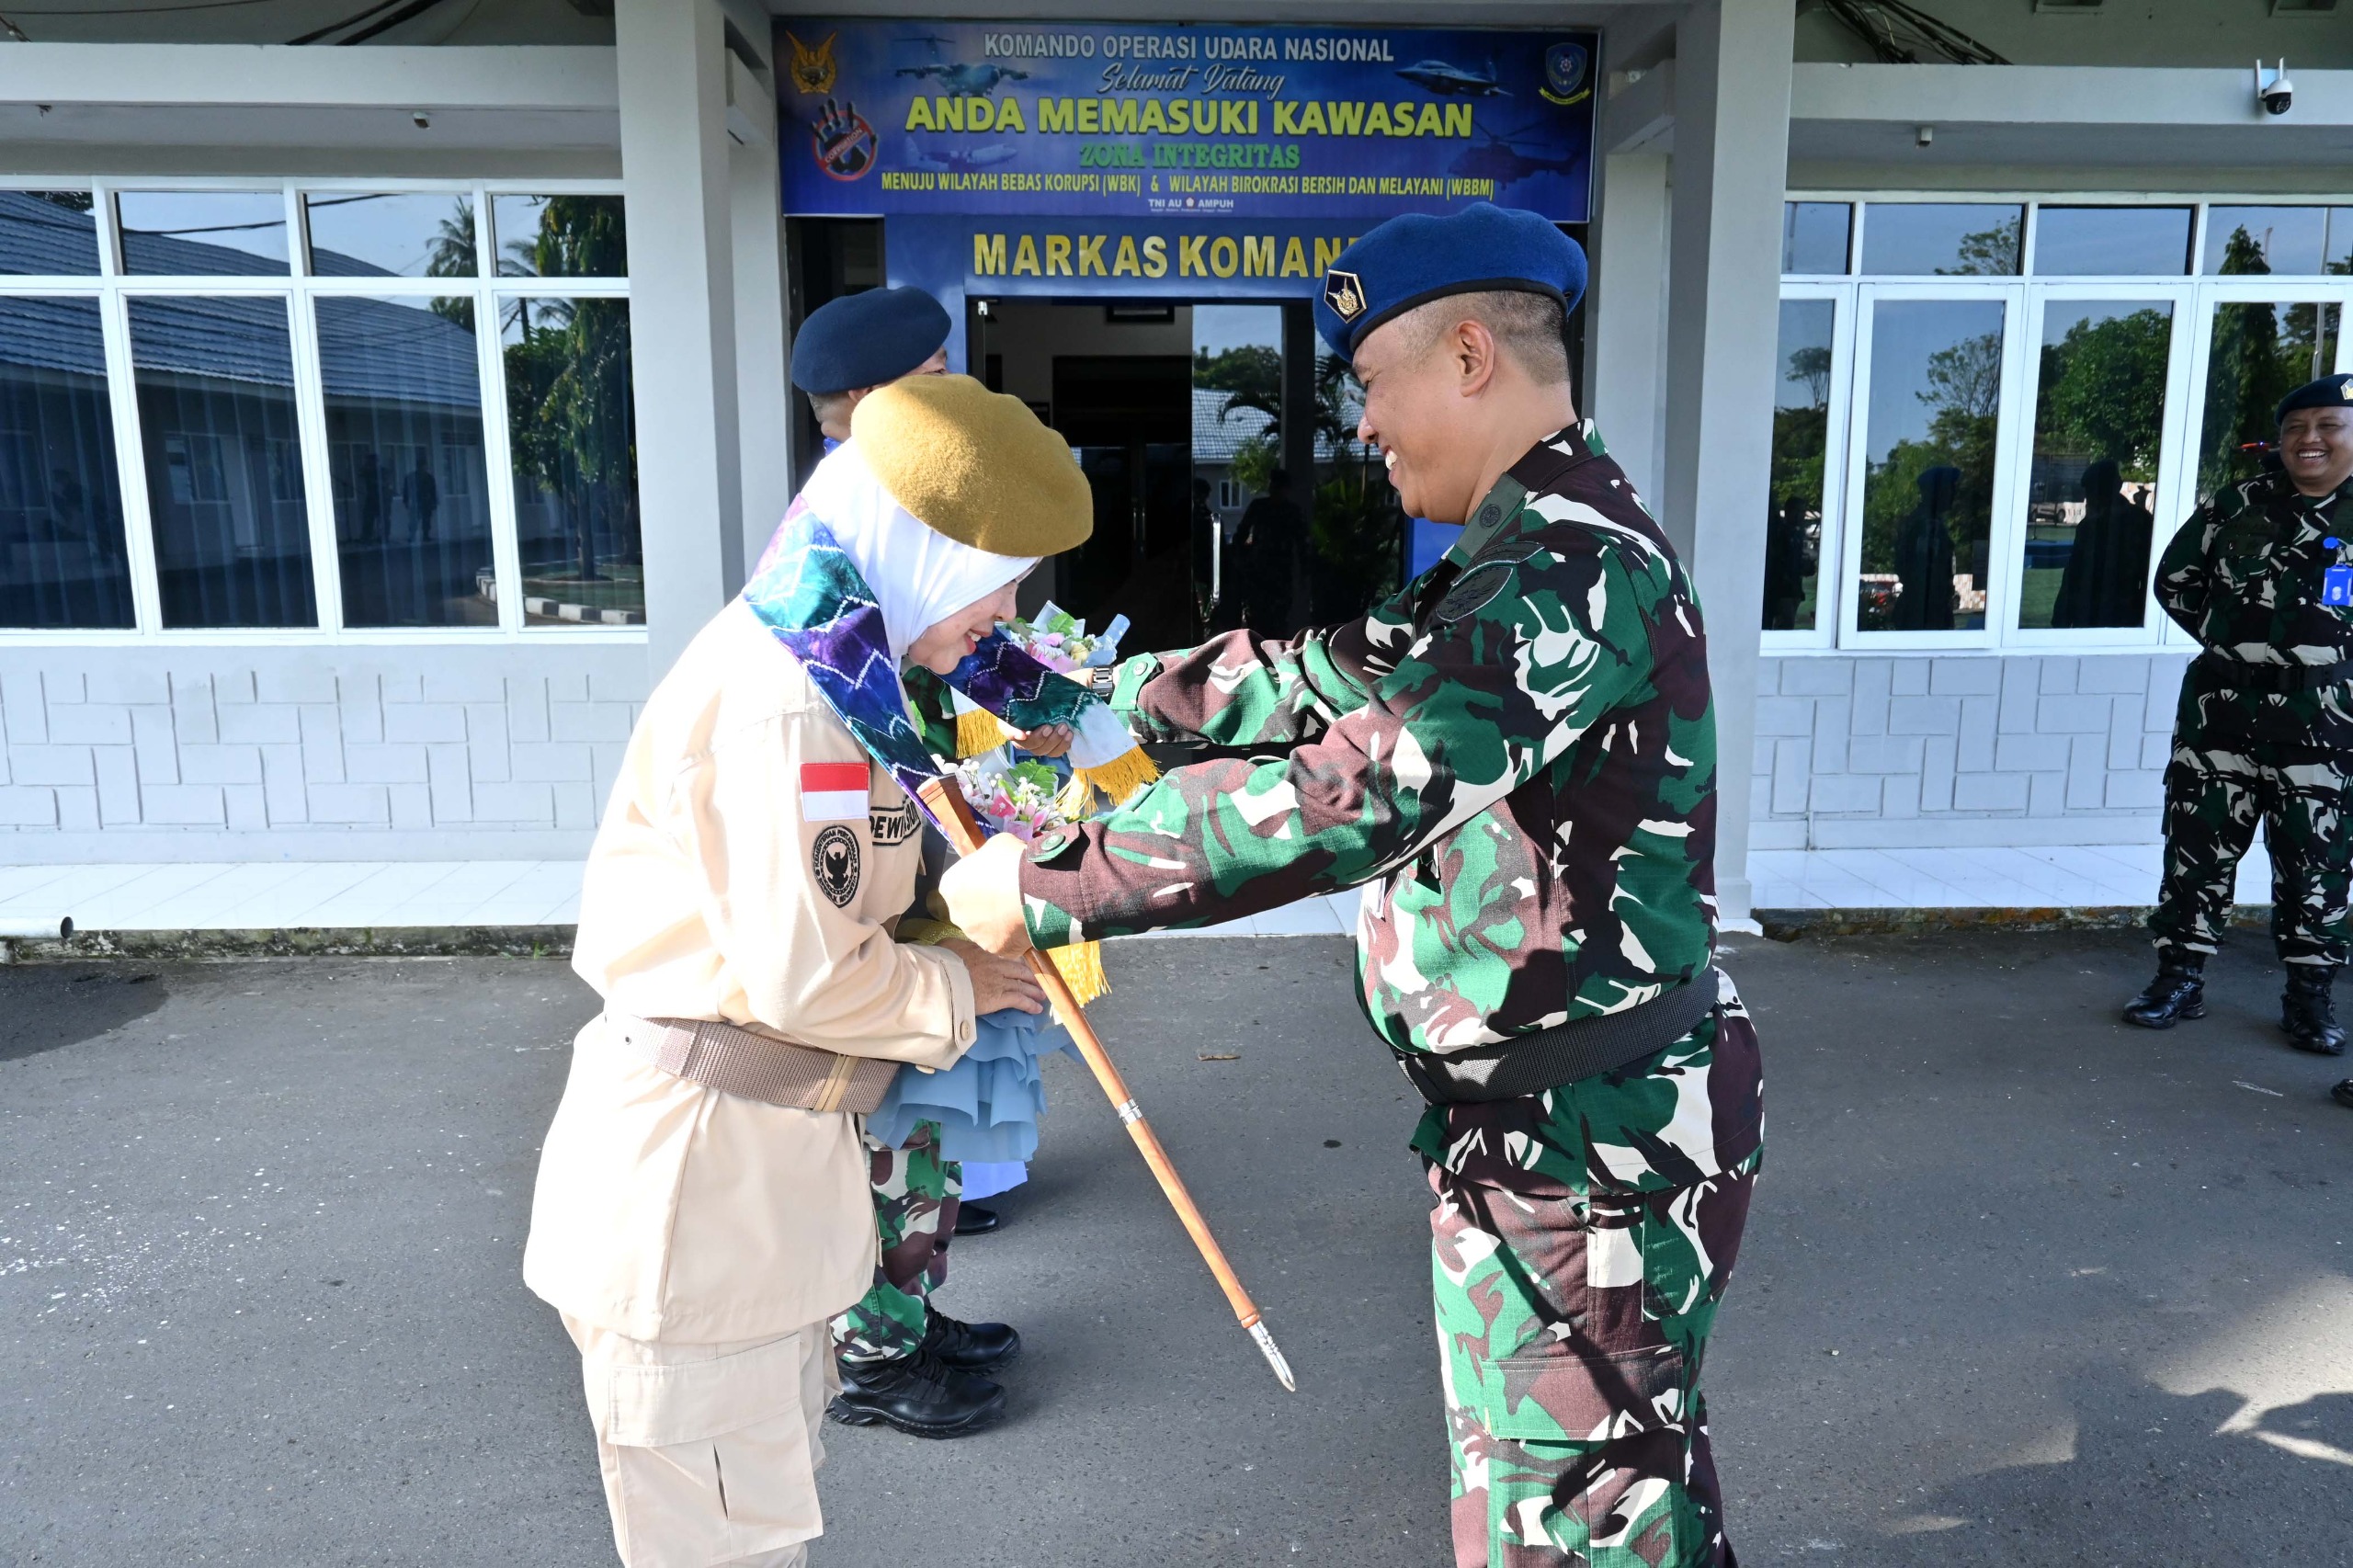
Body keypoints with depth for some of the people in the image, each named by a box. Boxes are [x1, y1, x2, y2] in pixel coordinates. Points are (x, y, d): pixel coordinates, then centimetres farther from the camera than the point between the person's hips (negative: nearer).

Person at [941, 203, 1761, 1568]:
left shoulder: (1576, 570, -24)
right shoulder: (1538, 551, 11)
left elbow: (1354, 795, -34)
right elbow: (1339, 679, 16)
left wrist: (1042, 887, -28)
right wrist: (1118, 692, 15)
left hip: (1588, 1147, -10)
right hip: (1548, 1128, 10)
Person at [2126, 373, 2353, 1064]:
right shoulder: (2238, 505, 4)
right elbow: (2175, 577, 13)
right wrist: (2228, 637, 4)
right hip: (2222, 710, 2)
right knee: (2198, 846, 5)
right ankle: (2179, 977, 16)